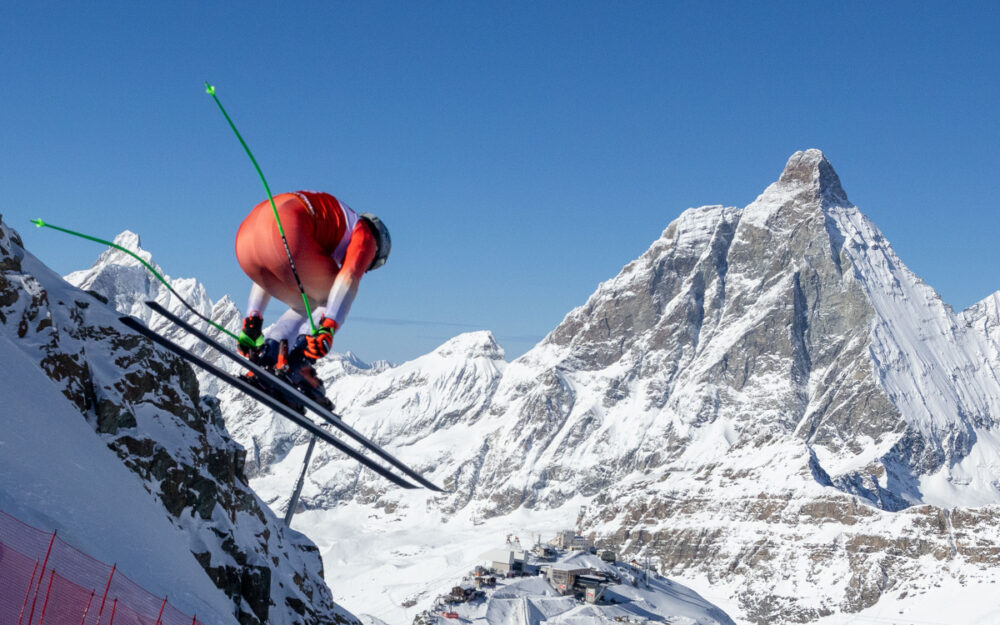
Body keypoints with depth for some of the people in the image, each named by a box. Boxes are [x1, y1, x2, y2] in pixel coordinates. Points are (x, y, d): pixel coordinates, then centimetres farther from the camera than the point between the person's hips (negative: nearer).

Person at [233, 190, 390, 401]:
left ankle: (263, 359, 7)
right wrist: (326, 329, -13)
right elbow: (349, 278, -2)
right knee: (333, 301, 16)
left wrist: (251, 322, 30)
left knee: (307, 308, 25)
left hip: (245, 236, 7)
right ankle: (297, 362, -4)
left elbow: (268, 273, 35)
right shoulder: (365, 234, 20)